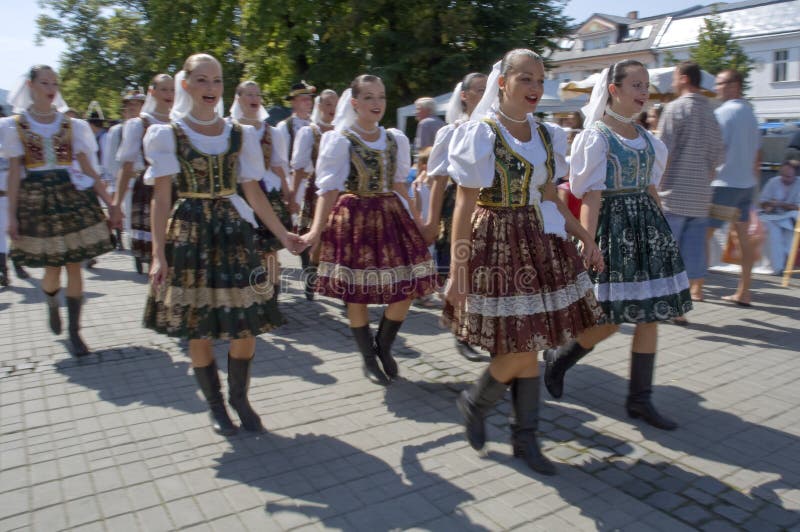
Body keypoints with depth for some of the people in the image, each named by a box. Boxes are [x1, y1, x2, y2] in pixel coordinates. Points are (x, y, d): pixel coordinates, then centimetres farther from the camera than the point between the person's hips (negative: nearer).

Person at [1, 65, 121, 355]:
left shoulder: (72, 125, 6)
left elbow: (88, 169, 5)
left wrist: (110, 203, -1)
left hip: (71, 197, 1)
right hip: (36, 200, -1)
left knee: (74, 267, 0)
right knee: (52, 269, 1)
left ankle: (74, 331, 10)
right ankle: (51, 303, 37)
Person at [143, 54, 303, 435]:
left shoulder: (239, 135, 7)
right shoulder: (169, 134, 0)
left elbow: (253, 192, 8)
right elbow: (161, 197, -5)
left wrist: (283, 235, 4)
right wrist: (158, 254, -11)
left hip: (233, 231, 3)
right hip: (189, 233, -2)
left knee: (246, 325, 1)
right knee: (198, 328, 3)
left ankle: (240, 398, 22)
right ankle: (215, 405, 23)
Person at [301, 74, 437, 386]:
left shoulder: (395, 139, 8)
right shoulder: (341, 141, -6)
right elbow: (328, 189, -13)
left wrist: (417, 220, 19)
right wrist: (317, 229, -24)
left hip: (391, 215, 5)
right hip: (354, 219, -5)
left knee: (407, 288, 1)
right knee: (357, 294, 2)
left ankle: (384, 346, 25)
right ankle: (369, 359, 22)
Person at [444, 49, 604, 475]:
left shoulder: (546, 135, 10)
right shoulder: (481, 134, -8)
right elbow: (464, 207, -11)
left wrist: (585, 237, 8)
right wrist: (456, 271, -14)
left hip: (540, 244, 6)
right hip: (497, 246, -6)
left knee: (530, 346, 9)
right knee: (520, 350, -4)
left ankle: (525, 438, 24)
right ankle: (473, 403, 25)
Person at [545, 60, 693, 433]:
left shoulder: (647, 138, 14)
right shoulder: (596, 136, -7)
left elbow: (651, 190, 17)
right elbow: (592, 196, -15)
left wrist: (661, 232, 15)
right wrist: (588, 243, -21)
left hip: (647, 226, 7)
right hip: (613, 225, -7)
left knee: (649, 315, 5)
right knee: (609, 320, -4)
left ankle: (640, 399, 15)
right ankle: (556, 359, 22)